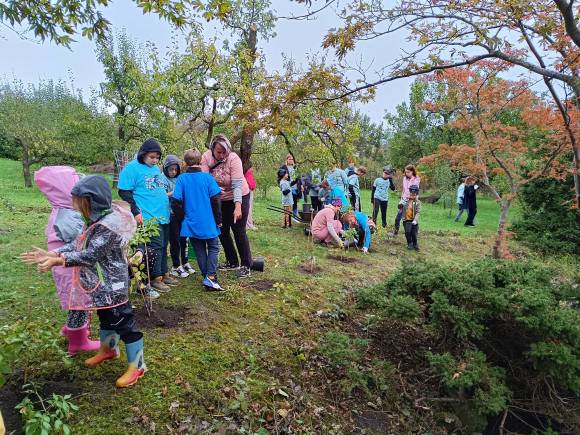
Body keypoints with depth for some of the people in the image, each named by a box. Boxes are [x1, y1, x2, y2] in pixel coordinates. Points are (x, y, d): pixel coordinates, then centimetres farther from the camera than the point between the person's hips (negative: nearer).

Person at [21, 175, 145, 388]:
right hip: (101, 283, 9)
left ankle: (136, 366, 17)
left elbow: (90, 255, -25)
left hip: (112, 285, -9)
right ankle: (108, 349, 50)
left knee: (123, 322, 3)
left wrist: (58, 261, -24)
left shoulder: (110, 224, -27)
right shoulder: (98, 218, 3)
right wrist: (51, 254, -4)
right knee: (106, 318, 27)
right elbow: (79, 244, 5)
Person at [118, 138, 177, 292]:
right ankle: (155, 278, 6)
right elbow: (124, 193, -11)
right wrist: (136, 212, -16)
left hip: (164, 216, 8)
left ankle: (163, 274, 26)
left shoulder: (156, 168, 18)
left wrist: (168, 195, 16)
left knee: (163, 246, 13)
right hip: (148, 217, -8)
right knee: (155, 246, -6)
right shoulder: (132, 168, -7)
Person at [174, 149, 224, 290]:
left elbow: (177, 200, -5)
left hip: (191, 223, 2)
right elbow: (215, 199, -8)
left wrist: (182, 218, 8)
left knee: (199, 251, 13)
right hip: (208, 222, -1)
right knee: (213, 248, 11)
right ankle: (210, 276, -5)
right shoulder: (207, 177, -7)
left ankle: (208, 278, 17)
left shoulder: (182, 179, -4)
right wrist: (218, 219, 2)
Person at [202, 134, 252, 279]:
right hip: (219, 200, 5)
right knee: (222, 232, 11)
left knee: (239, 231, -5)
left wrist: (238, 207, -38)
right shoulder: (206, 157, -13)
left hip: (238, 198, -5)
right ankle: (232, 262, 28)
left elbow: (237, 185, -30)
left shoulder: (233, 158, -24)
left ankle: (246, 265, 8)